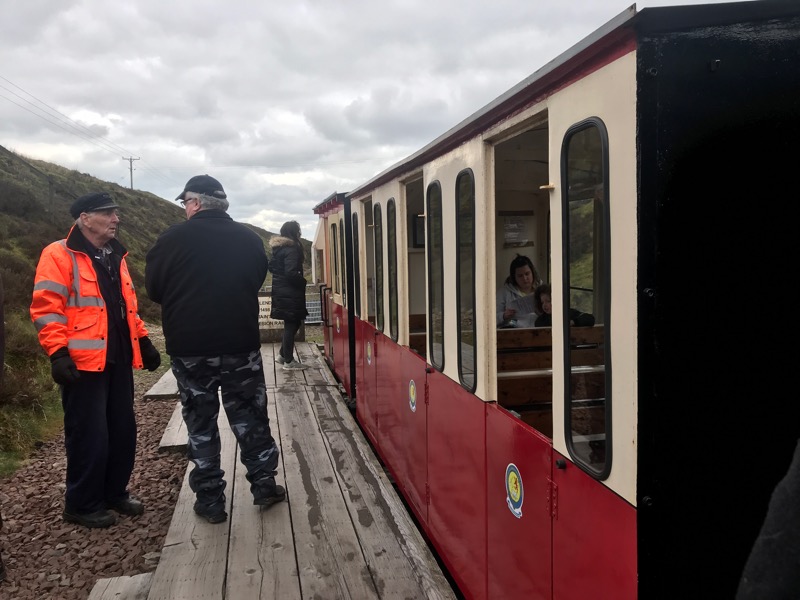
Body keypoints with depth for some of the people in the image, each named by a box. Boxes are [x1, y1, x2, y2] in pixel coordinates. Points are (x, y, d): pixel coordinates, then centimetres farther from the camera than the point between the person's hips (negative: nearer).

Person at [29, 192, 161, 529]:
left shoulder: (115, 256, 17)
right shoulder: (59, 255, -8)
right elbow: (46, 309, -13)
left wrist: (143, 341, 19)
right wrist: (58, 354, -21)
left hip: (118, 359, 8)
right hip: (83, 363, -8)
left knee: (123, 430, 13)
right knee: (89, 435, -1)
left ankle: (115, 493, 29)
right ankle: (82, 505, 16)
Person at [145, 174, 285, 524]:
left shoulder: (173, 239, -8)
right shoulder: (249, 239, 0)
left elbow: (154, 290, 1)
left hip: (190, 348, -2)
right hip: (241, 344, 2)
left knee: (201, 423, 9)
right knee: (250, 417, 14)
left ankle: (210, 500, 15)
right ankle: (264, 486, 21)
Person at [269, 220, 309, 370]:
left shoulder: (277, 248, 12)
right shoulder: (291, 249, -17)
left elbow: (271, 266, 19)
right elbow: (291, 272, -24)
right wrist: (303, 281, -10)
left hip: (280, 291, 9)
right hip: (290, 293, -9)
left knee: (291, 323, 18)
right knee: (291, 325, -1)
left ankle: (282, 355, 22)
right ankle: (289, 361, 5)